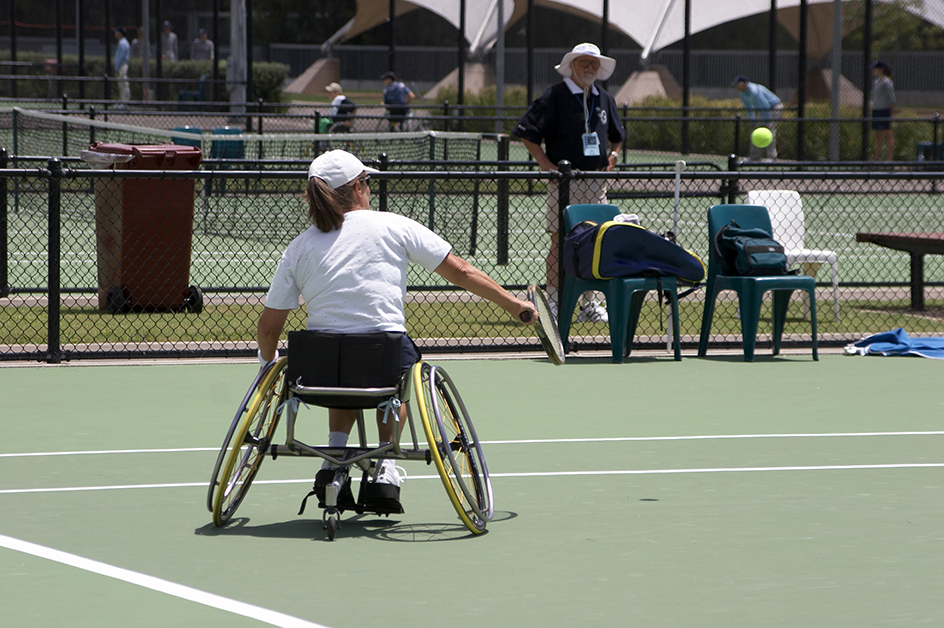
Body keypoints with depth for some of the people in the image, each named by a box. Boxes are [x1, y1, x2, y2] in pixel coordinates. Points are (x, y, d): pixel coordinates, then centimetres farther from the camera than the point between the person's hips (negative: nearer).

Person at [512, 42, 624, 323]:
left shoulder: (604, 99, 14)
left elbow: (616, 135, 29)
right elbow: (526, 132, -5)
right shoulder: (554, 97, -5)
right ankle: (553, 303, -1)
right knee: (560, 241, -6)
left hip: (596, 181, 5)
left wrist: (613, 153, 9)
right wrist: (545, 163, -12)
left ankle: (588, 303, 14)